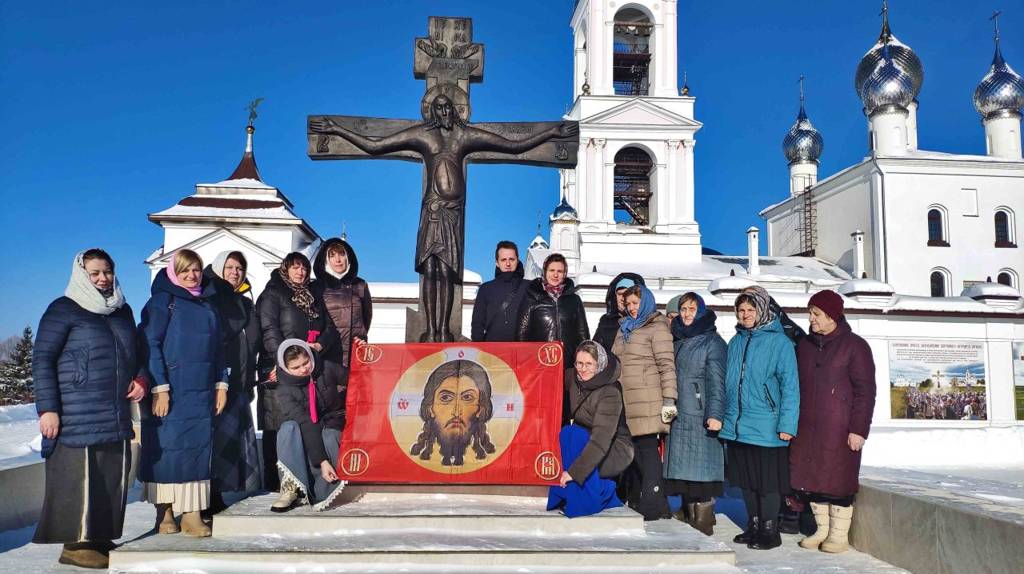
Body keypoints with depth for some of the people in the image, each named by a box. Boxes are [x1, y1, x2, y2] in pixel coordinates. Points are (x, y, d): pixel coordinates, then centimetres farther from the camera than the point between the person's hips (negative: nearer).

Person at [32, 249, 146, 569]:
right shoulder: (64, 309, -3)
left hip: (116, 416, 7)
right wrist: (47, 408, -13)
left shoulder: (123, 311, 15)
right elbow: (42, 359, -7)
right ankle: (76, 544, 6)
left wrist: (139, 379, 6)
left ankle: (100, 538, 20)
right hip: (77, 416, -6)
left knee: (112, 478, 9)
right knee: (77, 477, -4)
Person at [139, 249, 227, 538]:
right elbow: (150, 344, -9)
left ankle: (192, 514, 6)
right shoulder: (163, 300, -2)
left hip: (202, 391, 5)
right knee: (167, 445, 0)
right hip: (171, 390, -5)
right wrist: (159, 387, -16)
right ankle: (164, 511, 12)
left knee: (199, 446, 2)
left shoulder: (208, 304, 16)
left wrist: (221, 384, 12)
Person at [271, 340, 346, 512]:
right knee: (288, 427, -33)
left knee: (328, 439, -35)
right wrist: (322, 461, -35)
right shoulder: (283, 391, -16)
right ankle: (291, 487, -33)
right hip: (303, 431, 0)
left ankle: (319, 493, -22)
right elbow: (306, 425, -28)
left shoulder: (327, 368, -10)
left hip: (331, 426, 0)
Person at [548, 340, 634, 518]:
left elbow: (601, 439, -35)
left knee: (571, 434, -29)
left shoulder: (610, 393, -27)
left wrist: (574, 471, -40)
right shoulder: (574, 378, -7)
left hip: (615, 451, -7)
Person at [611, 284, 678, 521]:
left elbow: (667, 365, -8)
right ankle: (653, 502, 11)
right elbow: (615, 361, 25)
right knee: (636, 448, 4)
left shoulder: (657, 328, -1)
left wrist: (669, 399, -14)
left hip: (647, 400, -7)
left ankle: (652, 504, -2)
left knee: (647, 447, -7)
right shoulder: (624, 328, 21)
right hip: (626, 400, 7)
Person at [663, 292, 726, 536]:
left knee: (701, 473, -6)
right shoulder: (678, 340, 17)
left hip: (701, 416, -6)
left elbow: (717, 381, -9)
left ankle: (703, 526, 0)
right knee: (683, 471, 8)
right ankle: (690, 523, 17)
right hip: (679, 415, 6)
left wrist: (715, 414, -18)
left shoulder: (712, 341, -2)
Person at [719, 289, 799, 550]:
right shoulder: (736, 342, 12)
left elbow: (790, 385, -10)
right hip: (736, 427, 6)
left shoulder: (779, 342, -7)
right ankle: (754, 526, 28)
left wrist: (787, 424, -15)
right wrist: (725, 416, 11)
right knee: (746, 480, 14)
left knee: (768, 481, 2)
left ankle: (770, 530, 16)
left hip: (766, 428, -6)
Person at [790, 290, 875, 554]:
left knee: (838, 481, -1)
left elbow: (865, 391, -6)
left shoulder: (855, 346, -3)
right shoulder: (805, 345, 14)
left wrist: (859, 429, -11)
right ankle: (822, 530, 22)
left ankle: (839, 535, 13)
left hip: (838, 430, -5)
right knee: (811, 478, 7)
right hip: (807, 428, 5)